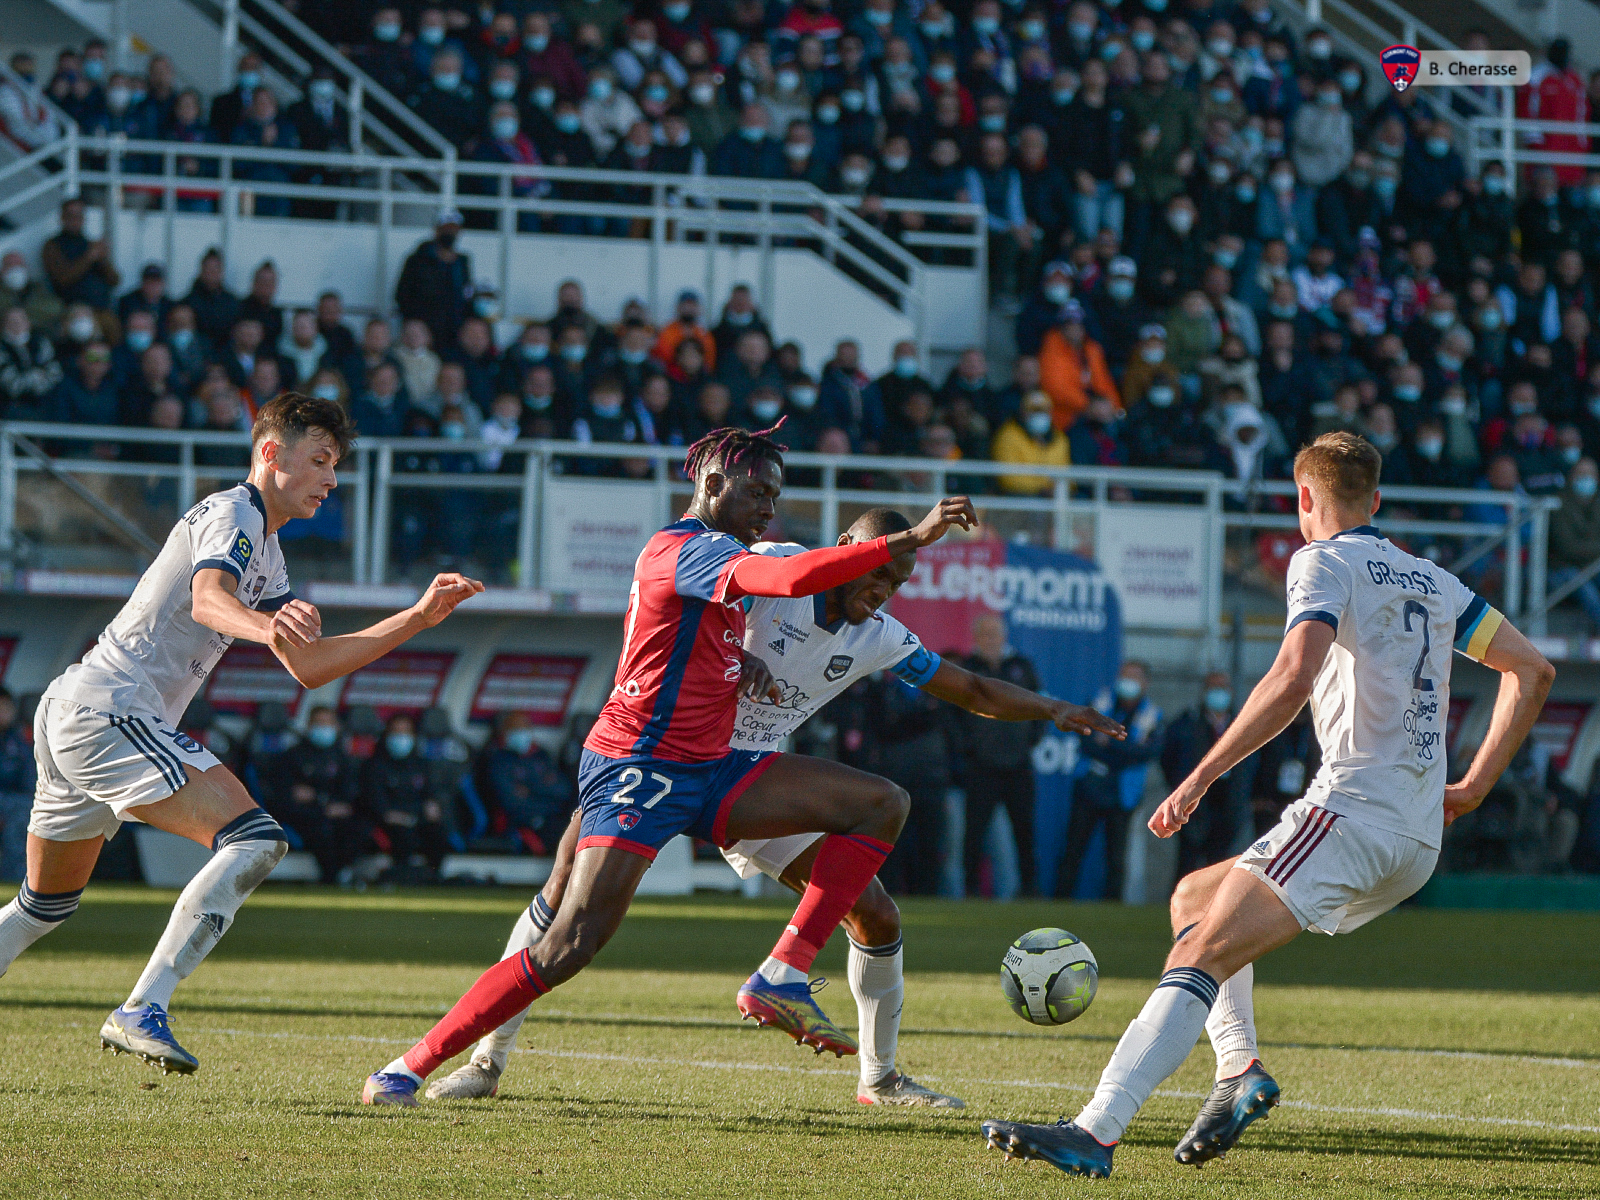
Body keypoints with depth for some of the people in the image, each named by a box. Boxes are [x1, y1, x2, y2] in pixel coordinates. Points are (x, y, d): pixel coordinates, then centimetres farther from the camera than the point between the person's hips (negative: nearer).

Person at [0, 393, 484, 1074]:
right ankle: (141, 1012, -29)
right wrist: (267, 627, -51)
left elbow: (309, 667, 22)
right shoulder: (233, 515, -8)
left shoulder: (265, 554, 23)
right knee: (255, 840, -21)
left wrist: (418, 617, 15)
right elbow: (207, 599, -29)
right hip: (108, 710, -11)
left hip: (70, 714, 11)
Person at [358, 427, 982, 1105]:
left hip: (708, 770, 10)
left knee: (881, 805, 0)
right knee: (571, 946, -19)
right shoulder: (685, 550, -15)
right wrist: (908, 541, -32)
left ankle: (781, 978, -7)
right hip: (637, 769, -10)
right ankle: (408, 1067, -9)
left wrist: (744, 661, 14)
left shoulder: (713, 554, 16)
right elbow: (793, 578, -32)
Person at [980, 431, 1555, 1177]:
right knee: (1193, 899, 22)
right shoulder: (1436, 583, 23)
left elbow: (1293, 678, -17)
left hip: (1351, 811, -8)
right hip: (1419, 841, 8)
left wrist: (1199, 779, -16)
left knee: (1199, 956, -19)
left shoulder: (1326, 562, 0)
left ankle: (1094, 1132, -35)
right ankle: (1238, 1068, 2)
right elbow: (1533, 670, 25)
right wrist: (1474, 787, 24)